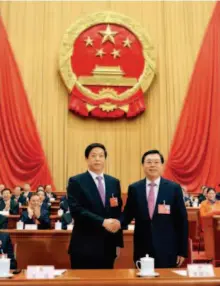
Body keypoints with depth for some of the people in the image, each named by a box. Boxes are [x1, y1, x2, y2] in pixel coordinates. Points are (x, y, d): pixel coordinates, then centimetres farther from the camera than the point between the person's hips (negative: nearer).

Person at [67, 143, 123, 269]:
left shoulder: (114, 182, 12)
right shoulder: (76, 182, -4)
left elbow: (118, 210, 14)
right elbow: (76, 210, -14)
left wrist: (118, 223, -4)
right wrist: (102, 222, -21)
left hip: (108, 245, 5)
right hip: (85, 246, -4)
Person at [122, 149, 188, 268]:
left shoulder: (174, 188, -2)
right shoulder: (134, 188, 3)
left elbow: (182, 221, 0)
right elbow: (128, 214, 7)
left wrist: (183, 251, 0)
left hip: (167, 249, -1)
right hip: (142, 249, 2)